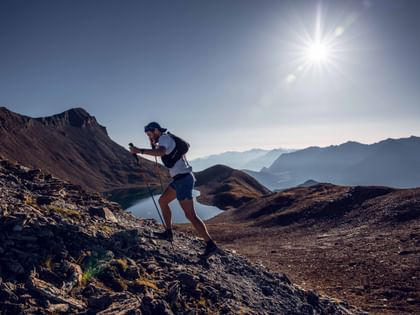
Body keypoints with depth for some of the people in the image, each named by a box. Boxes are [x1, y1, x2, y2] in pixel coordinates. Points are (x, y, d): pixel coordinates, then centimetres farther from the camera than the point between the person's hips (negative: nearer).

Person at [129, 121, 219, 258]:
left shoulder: (164, 138, -11)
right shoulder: (167, 139, 20)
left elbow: (160, 152, -33)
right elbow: (161, 154, 27)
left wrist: (140, 151, -30)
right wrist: (153, 144, 13)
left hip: (182, 179, -10)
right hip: (181, 178, 10)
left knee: (190, 215, -9)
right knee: (162, 201, 20)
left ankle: (210, 245, -7)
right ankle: (168, 233, 27)